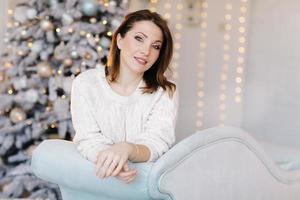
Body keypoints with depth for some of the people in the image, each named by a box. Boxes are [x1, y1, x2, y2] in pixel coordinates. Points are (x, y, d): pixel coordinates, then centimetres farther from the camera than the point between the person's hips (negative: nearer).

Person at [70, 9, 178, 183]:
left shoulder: (166, 92, -2)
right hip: (96, 176, 2)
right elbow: (89, 141, -9)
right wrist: (109, 159, -31)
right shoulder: (85, 83, -2)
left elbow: (156, 146, -13)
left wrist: (127, 150, -34)